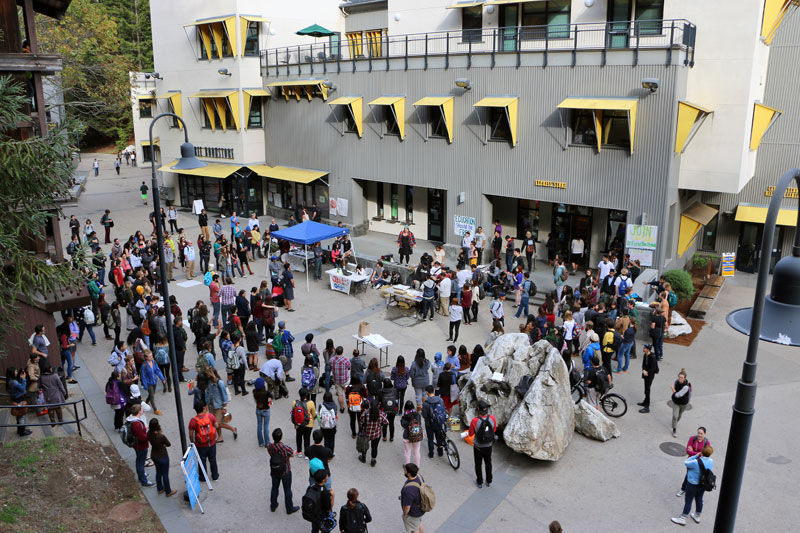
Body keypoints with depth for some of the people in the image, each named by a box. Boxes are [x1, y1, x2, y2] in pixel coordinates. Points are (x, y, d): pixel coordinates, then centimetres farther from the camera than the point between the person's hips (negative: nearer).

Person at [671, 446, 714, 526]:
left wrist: (696, 455, -12)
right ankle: (697, 516, 44)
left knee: (688, 501, 7)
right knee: (699, 499, 24)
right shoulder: (711, 461, -13)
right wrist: (698, 456, -6)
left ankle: (682, 519, 20)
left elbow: (686, 462, -16)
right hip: (703, 484, 6)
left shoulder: (696, 462, -32)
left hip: (693, 484, -6)